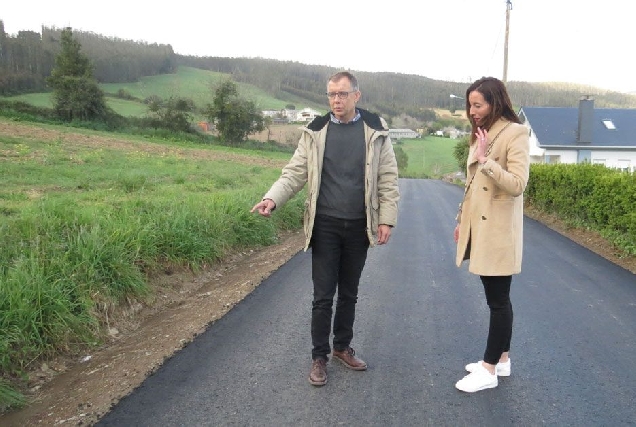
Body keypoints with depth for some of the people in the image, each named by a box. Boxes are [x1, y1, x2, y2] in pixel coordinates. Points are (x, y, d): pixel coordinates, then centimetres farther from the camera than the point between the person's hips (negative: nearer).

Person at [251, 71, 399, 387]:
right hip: (325, 226, -1)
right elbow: (295, 173, -4)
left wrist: (386, 219, -5)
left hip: (359, 227, 1)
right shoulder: (316, 131, 0)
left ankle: (342, 347, 33)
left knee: (349, 294, 15)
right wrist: (272, 198, -21)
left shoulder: (375, 130, 0)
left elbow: (387, 178, 0)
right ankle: (319, 356, 20)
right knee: (323, 296, 4)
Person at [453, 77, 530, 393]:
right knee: (496, 298, 16)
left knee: (498, 300, 1)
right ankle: (501, 359, 29)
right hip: (479, 227, 8)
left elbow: (517, 184, -20)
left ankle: (490, 369, 11)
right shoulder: (481, 134, 14)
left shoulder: (515, 133, -12)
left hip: (498, 231, -8)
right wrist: (462, 220, 19)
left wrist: (487, 160, -23)